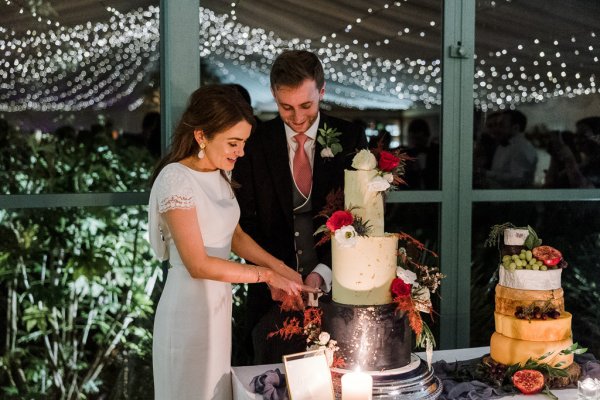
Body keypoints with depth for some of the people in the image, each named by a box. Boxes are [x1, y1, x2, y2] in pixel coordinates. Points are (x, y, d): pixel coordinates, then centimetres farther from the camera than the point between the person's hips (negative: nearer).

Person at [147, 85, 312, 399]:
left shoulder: (219, 174, 5)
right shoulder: (175, 179, -20)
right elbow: (199, 265, -22)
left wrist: (283, 270, 2)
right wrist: (266, 274, -16)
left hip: (219, 301, 8)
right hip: (191, 306, -8)